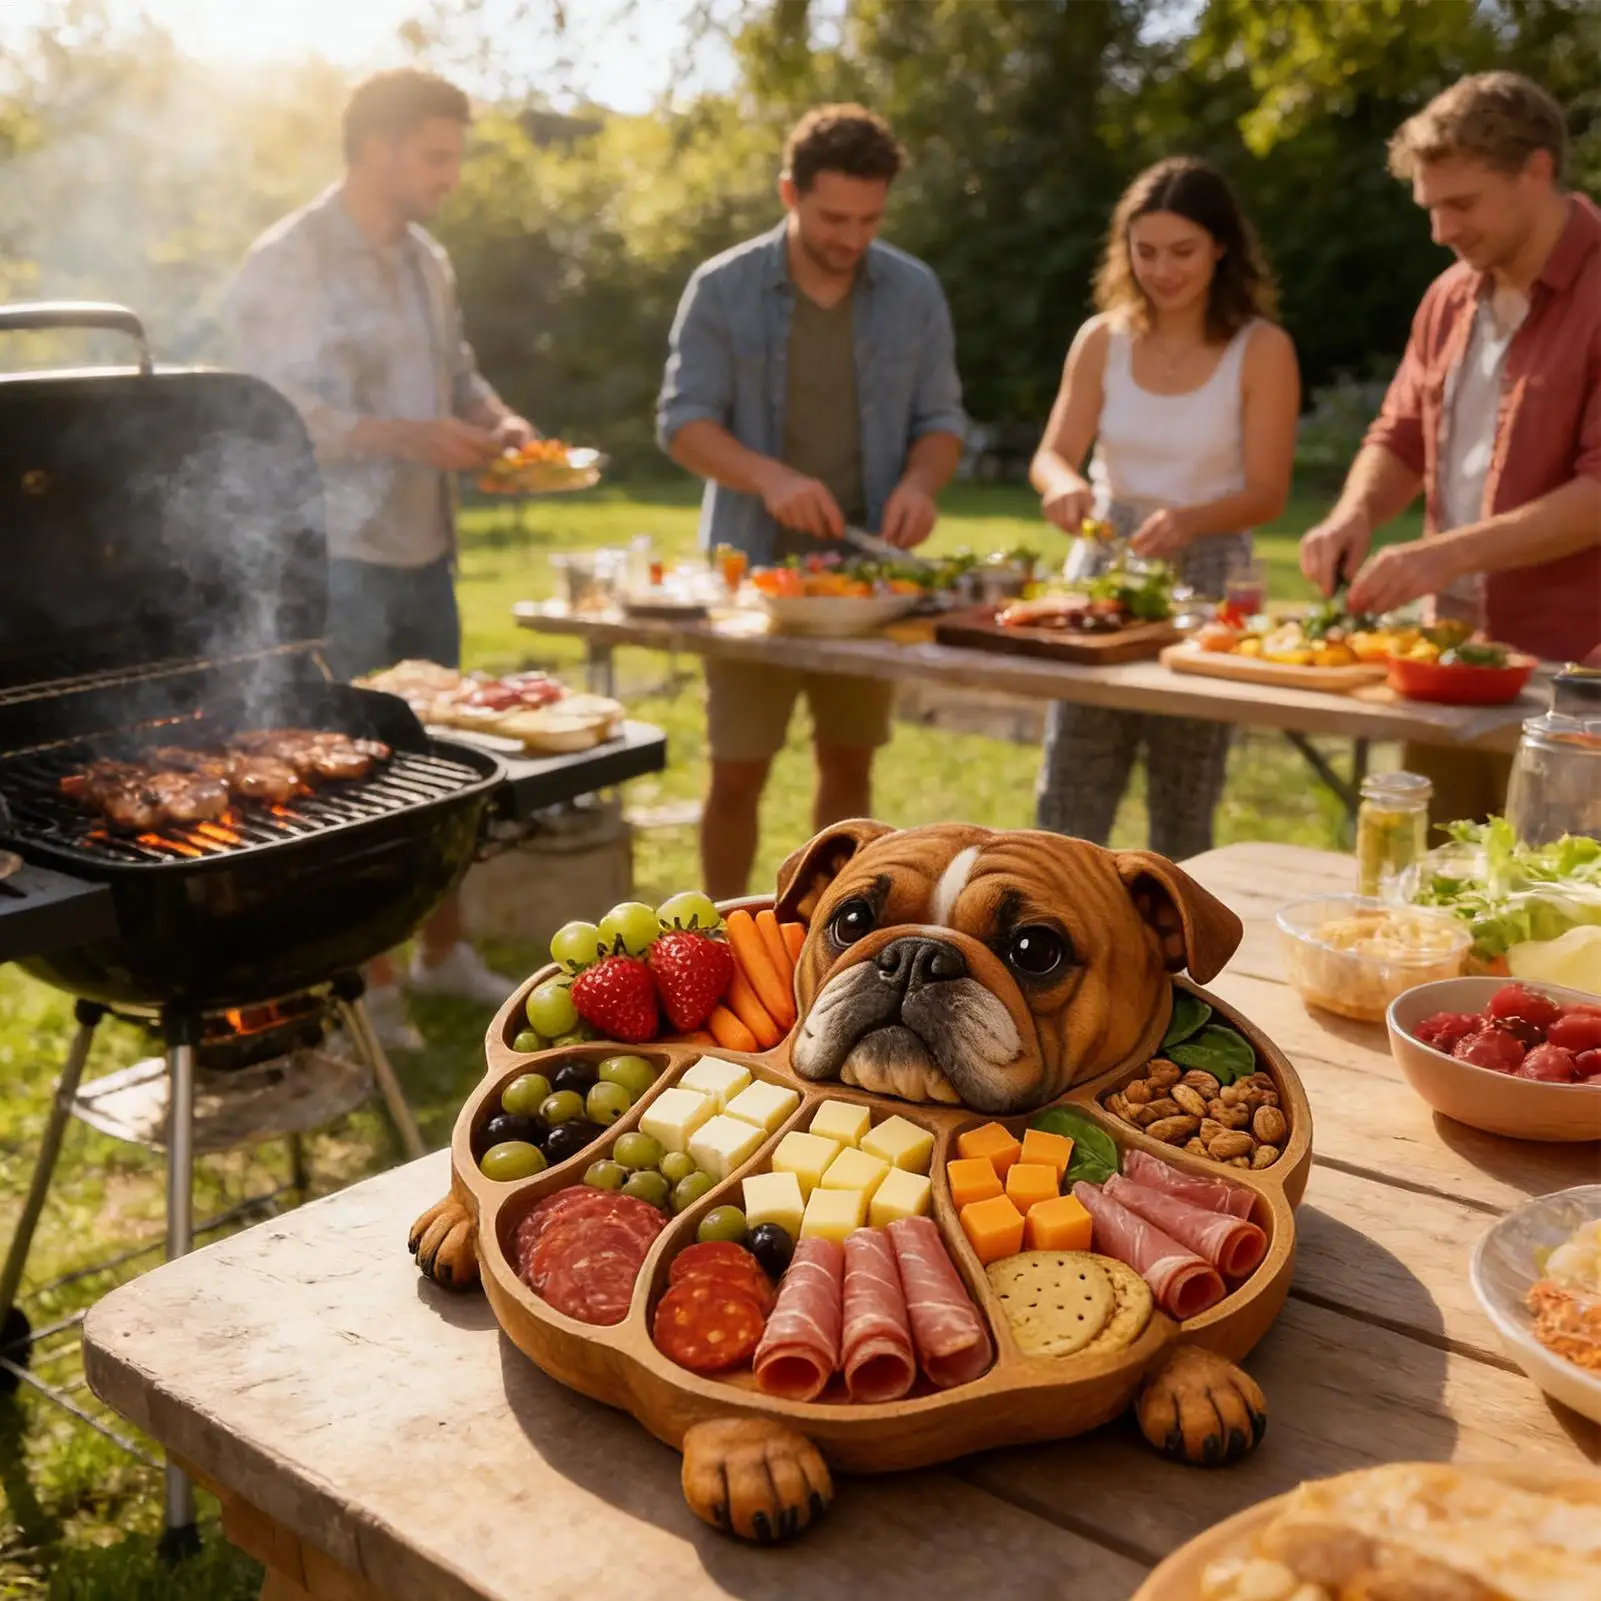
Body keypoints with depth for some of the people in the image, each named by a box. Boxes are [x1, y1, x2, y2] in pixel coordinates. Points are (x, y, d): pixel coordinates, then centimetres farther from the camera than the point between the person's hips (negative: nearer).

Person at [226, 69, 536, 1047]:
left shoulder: (427, 259, 13)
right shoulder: (288, 264, -11)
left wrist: (495, 420, 2)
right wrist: (407, 437, -25)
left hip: (425, 549, 8)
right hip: (338, 558, -7)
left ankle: (443, 951, 29)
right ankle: (362, 984, 13)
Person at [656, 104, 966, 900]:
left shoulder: (914, 291, 2)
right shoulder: (723, 288, -4)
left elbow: (940, 418, 6)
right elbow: (683, 421, -7)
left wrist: (919, 482, -17)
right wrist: (769, 477, -25)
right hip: (753, 568, -2)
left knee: (849, 765, 12)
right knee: (736, 775, 2)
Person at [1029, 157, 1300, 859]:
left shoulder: (1261, 349, -7)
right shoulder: (1102, 338, 3)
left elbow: (1267, 493, -10)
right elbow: (1052, 453, -1)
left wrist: (1191, 520, -30)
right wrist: (1062, 485, -25)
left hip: (1206, 579, -3)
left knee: (1182, 817, 8)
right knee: (1065, 807, 4)